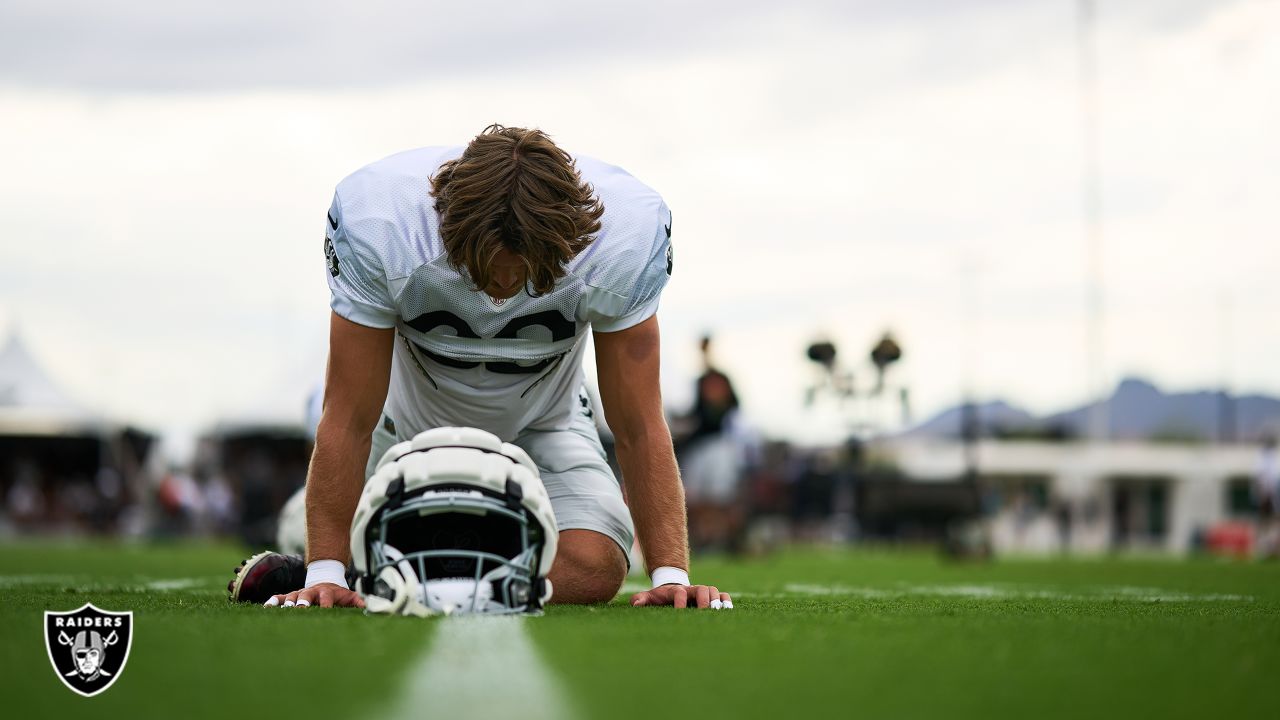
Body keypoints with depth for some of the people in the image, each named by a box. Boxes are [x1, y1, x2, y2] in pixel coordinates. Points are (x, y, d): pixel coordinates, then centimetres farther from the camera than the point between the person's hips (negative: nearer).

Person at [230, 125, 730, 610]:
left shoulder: (626, 235, -34)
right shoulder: (376, 225, -36)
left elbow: (639, 427, -24)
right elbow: (349, 421, -27)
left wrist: (670, 574, -29)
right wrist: (324, 574, -30)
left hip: (541, 426, 1)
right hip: (412, 423, 0)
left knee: (595, 571, -20)